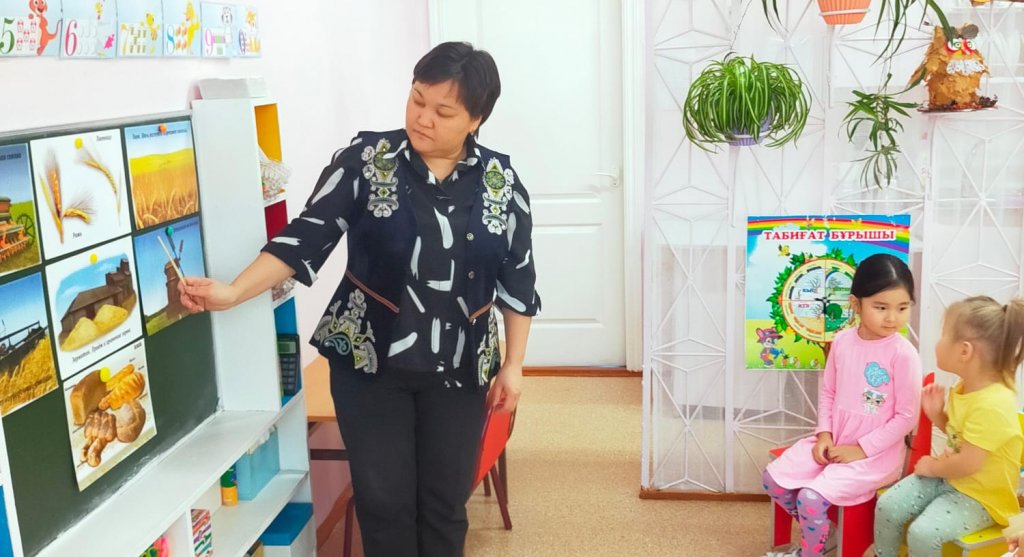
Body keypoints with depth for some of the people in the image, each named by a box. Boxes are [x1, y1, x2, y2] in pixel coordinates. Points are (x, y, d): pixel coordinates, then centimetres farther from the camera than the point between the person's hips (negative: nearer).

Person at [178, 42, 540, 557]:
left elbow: (517, 279, 4)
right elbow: (307, 236, -9)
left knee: (445, 500, 10)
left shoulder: (500, 180, -1)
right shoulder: (365, 159, -6)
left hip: (458, 368, 2)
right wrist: (233, 292, -20)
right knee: (383, 498, 4)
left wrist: (513, 365, 4)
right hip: (369, 360, -1)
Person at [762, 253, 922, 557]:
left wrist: (861, 449, -15)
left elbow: (907, 416, -14)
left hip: (877, 452, -6)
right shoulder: (842, 341, -1)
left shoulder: (903, 353, -17)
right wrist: (824, 434, -4)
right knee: (774, 477, -4)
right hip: (834, 441, 6)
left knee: (812, 498, -22)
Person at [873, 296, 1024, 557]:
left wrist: (933, 467, -10)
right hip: (947, 476, 9)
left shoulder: (993, 404, -30)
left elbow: (968, 464, -28)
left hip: (979, 496, -9)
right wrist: (936, 414, 0)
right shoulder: (964, 388, 2)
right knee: (886, 506, -5)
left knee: (922, 533, -26)